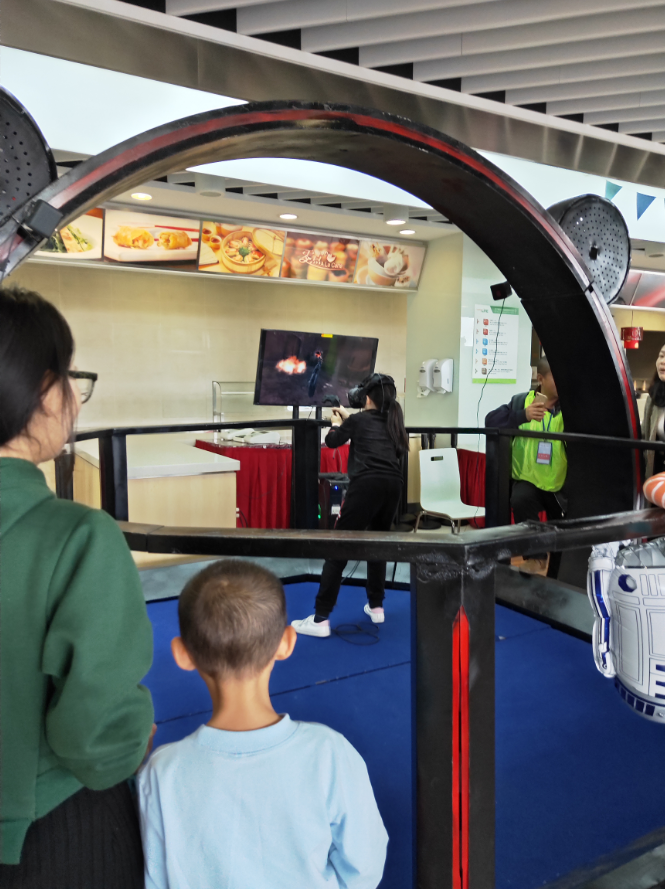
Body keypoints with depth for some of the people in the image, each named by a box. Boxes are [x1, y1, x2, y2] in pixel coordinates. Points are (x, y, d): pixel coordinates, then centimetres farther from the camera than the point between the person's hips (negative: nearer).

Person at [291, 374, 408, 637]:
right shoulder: (393, 421, 19)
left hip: (366, 485, -5)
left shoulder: (358, 420, 9)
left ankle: (320, 619, -5)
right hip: (392, 485, 6)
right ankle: (376, 607, 29)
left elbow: (332, 441, 23)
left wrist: (337, 422, 41)